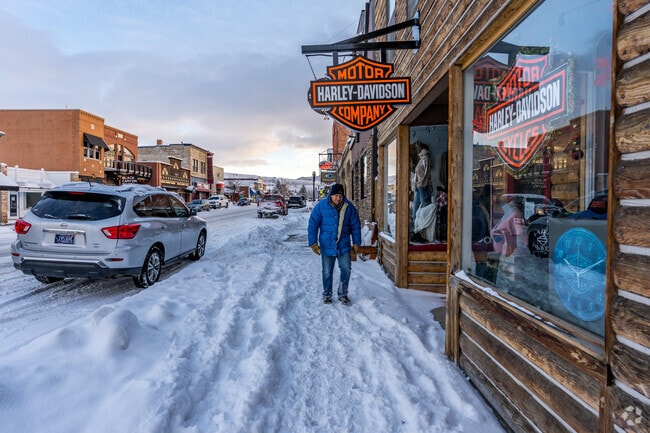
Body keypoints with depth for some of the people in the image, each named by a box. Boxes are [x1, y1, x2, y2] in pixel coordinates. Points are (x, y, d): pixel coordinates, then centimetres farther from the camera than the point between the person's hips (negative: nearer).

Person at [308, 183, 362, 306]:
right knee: (327, 272, 9)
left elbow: (356, 226, 4)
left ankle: (342, 294, 23)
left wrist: (356, 243, 3)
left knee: (346, 270, 2)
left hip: (344, 246, 1)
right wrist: (313, 243, -9)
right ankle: (327, 294, 30)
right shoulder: (320, 206, -10)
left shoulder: (349, 207, -4)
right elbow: (312, 225, -6)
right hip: (327, 246, -1)